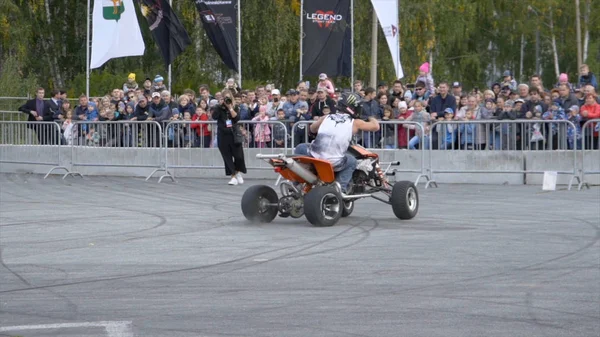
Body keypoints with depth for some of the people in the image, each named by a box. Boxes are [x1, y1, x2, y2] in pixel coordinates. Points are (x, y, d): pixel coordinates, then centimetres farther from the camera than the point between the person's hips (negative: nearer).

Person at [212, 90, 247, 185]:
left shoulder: (235, 108, 7)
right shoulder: (218, 108, 6)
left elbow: (236, 118, -9)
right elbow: (214, 116, -12)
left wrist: (230, 108, -10)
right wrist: (220, 105, -12)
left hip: (234, 134, 0)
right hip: (223, 135, 0)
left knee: (238, 156, -3)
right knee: (227, 157, -1)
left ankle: (238, 172, 22)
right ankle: (233, 176, 4)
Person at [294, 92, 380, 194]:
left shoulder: (326, 118, 13)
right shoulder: (355, 123, 4)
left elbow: (312, 128, 31)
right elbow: (376, 126, 14)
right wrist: (371, 118, 36)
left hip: (313, 159, 2)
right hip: (334, 164, -2)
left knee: (301, 148, 32)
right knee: (352, 161, 28)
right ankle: (341, 186, 9)